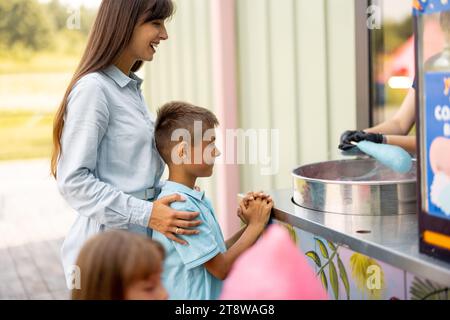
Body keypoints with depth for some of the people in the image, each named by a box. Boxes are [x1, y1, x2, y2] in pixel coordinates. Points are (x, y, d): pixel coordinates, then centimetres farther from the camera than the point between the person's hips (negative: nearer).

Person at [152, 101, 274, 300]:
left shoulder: (196, 199, 8)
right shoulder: (179, 206, -19)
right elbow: (221, 268, -14)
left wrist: (248, 227, 1)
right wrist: (256, 225, -5)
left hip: (214, 294, 8)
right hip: (193, 296, -8)